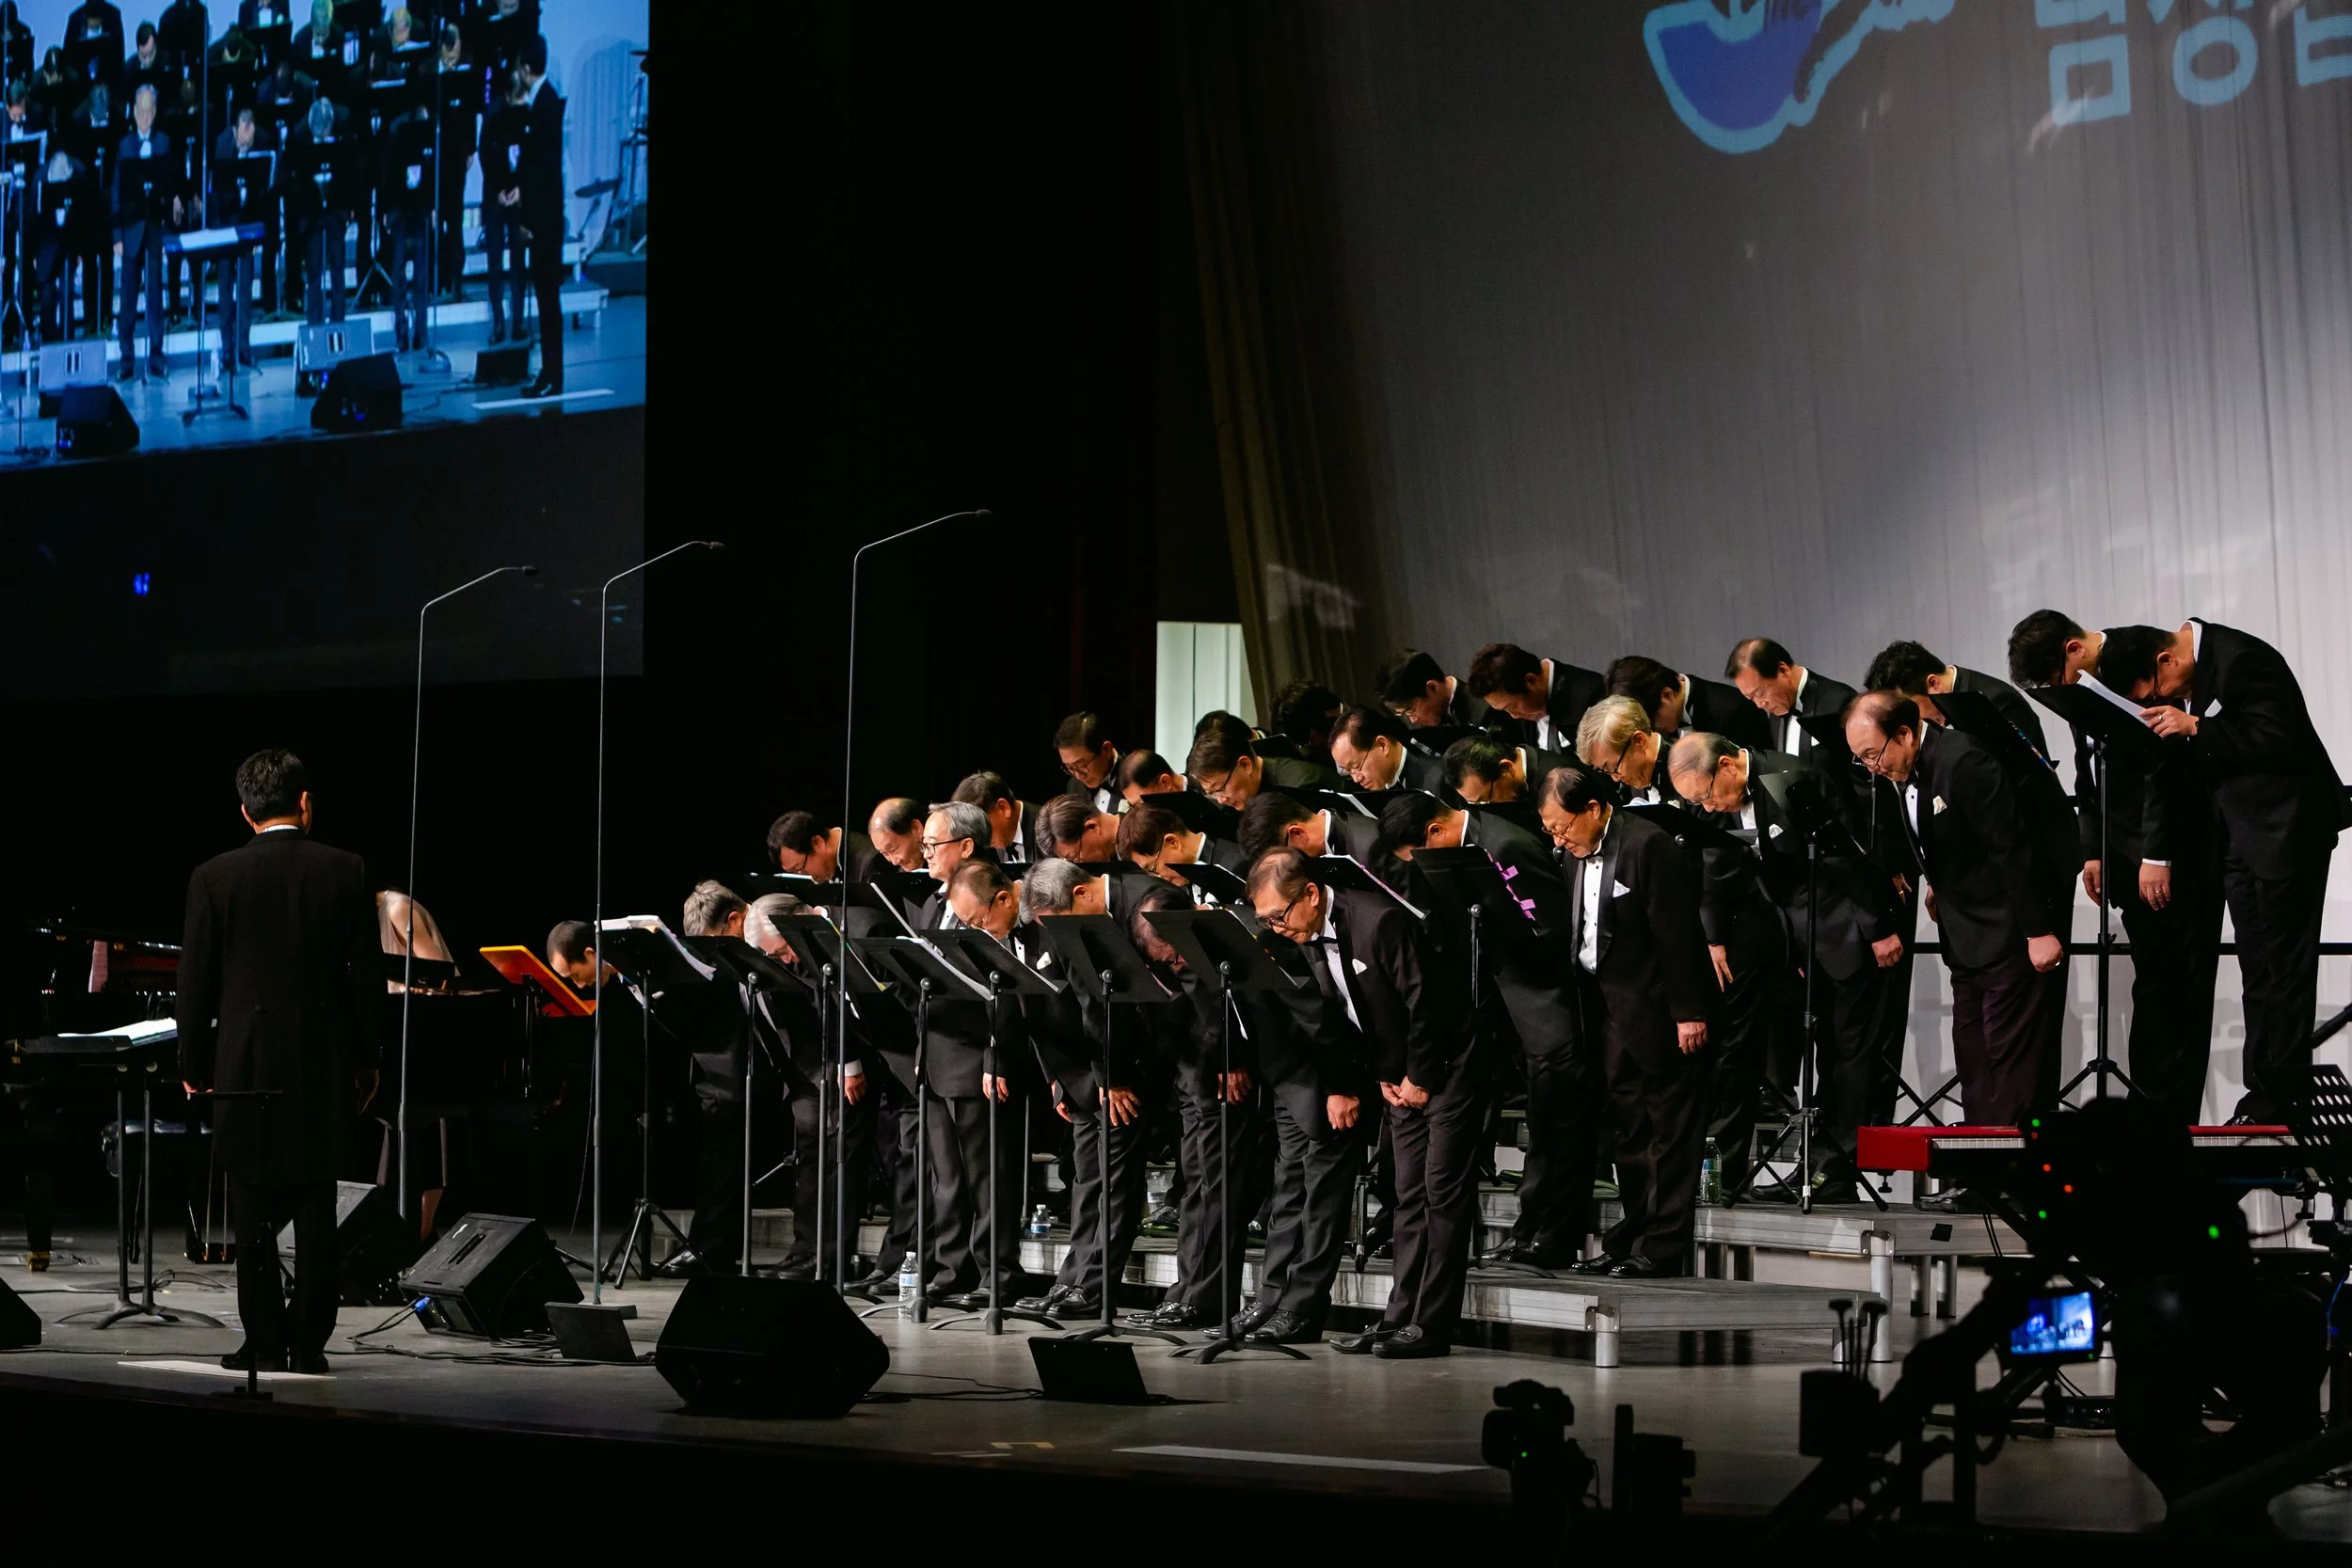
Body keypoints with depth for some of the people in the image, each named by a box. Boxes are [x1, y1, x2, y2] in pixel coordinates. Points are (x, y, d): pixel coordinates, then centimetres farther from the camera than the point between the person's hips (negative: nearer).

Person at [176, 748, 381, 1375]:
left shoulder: (214, 878, -4)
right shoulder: (347, 873, -2)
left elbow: (197, 982, -2)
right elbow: (368, 976, 0)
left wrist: (194, 1065, 9)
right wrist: (365, 1057, 11)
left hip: (246, 1063, -1)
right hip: (324, 1065, 1)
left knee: (254, 1211, 4)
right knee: (316, 1208, 7)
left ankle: (265, 1344, 3)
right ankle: (309, 1342, 7)